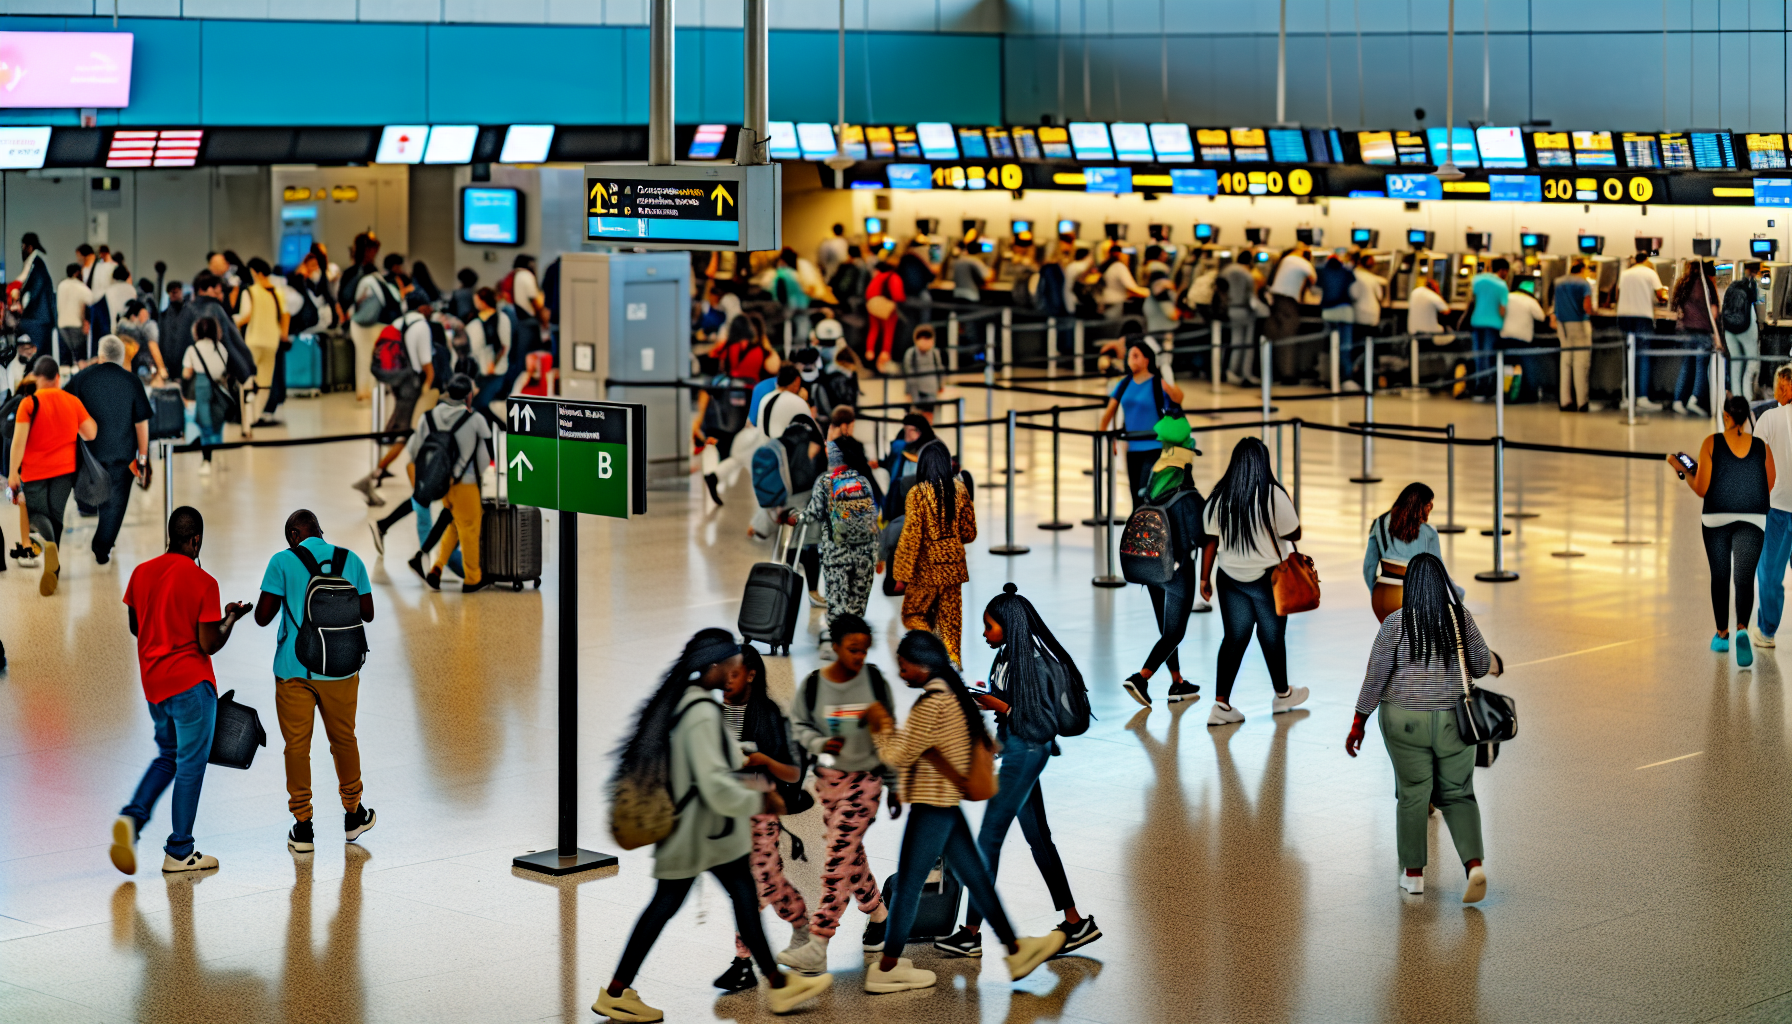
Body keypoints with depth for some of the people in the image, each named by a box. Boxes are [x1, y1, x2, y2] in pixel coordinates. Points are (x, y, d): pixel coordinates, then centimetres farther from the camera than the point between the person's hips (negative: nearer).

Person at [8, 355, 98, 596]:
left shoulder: (29, 403, -9)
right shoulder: (73, 402, 0)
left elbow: (19, 440, -14)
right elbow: (90, 434, 1)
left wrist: (13, 472, -10)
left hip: (34, 470, -3)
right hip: (65, 468, 3)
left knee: (37, 513, 4)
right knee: (56, 516, 13)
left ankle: (48, 542, -30)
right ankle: (52, 567, 13)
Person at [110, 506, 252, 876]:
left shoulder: (141, 573, 2)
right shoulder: (203, 582, -14)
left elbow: (136, 627, 12)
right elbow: (209, 645, -14)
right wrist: (231, 617, 3)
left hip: (153, 681, 6)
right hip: (190, 682, -6)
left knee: (168, 756, 22)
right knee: (191, 764, 4)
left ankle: (132, 816, -1)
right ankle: (179, 852, 6)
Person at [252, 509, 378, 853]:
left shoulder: (283, 561, -6)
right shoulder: (351, 561, 3)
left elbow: (262, 617, -9)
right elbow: (367, 613, 7)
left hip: (294, 669, -3)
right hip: (340, 669, 3)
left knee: (297, 744, 4)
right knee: (344, 739, 18)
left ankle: (303, 828, 6)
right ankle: (353, 814, 31)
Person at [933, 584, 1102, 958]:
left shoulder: (1036, 665, -22)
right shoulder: (1009, 655, 5)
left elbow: (1045, 723, -23)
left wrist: (999, 706, -22)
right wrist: (988, 701, 0)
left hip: (1026, 754, -10)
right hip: (1013, 750, 10)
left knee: (989, 838, -3)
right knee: (1037, 836, 15)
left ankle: (971, 934, 4)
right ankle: (1075, 922, 22)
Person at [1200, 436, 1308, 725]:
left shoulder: (1219, 498, -3)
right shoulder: (1273, 496, -14)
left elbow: (1210, 541, 0)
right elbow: (1294, 534, -7)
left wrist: (1205, 578, 8)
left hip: (1230, 578, 3)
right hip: (1267, 579, -3)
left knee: (1234, 638, 8)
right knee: (1272, 637, 14)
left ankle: (1221, 704, 0)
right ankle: (1282, 694, 33)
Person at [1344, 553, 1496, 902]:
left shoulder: (1396, 622, -9)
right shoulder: (1461, 618, -4)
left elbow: (1375, 677, -7)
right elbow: (1481, 666, 5)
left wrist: (1358, 723, -1)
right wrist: (1494, 663, 28)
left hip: (1405, 721, -1)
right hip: (1453, 722, 1)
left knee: (1413, 794, 11)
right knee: (1458, 794, 11)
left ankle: (1413, 873, 17)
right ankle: (1474, 864, -7)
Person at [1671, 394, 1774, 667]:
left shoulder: (1712, 443, -6)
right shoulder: (1762, 447, 0)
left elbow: (1701, 489, -7)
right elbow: (1769, 490, 5)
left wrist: (1682, 469, 10)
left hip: (1716, 519, 0)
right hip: (1753, 521, 0)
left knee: (1720, 578, 17)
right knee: (1744, 580, -4)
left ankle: (1722, 634, 30)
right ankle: (1742, 629, -30)